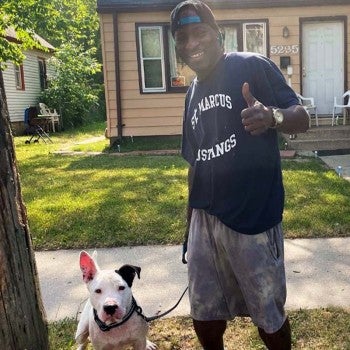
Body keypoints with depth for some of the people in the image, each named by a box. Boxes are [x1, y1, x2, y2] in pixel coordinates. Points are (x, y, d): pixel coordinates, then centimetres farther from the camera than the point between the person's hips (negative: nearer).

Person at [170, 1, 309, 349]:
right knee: (204, 312, 16)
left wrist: (273, 116, -35)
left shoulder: (252, 66, -6)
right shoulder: (193, 94, 14)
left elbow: (301, 118, -12)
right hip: (205, 219, 6)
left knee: (269, 314, 9)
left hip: (253, 217, -6)